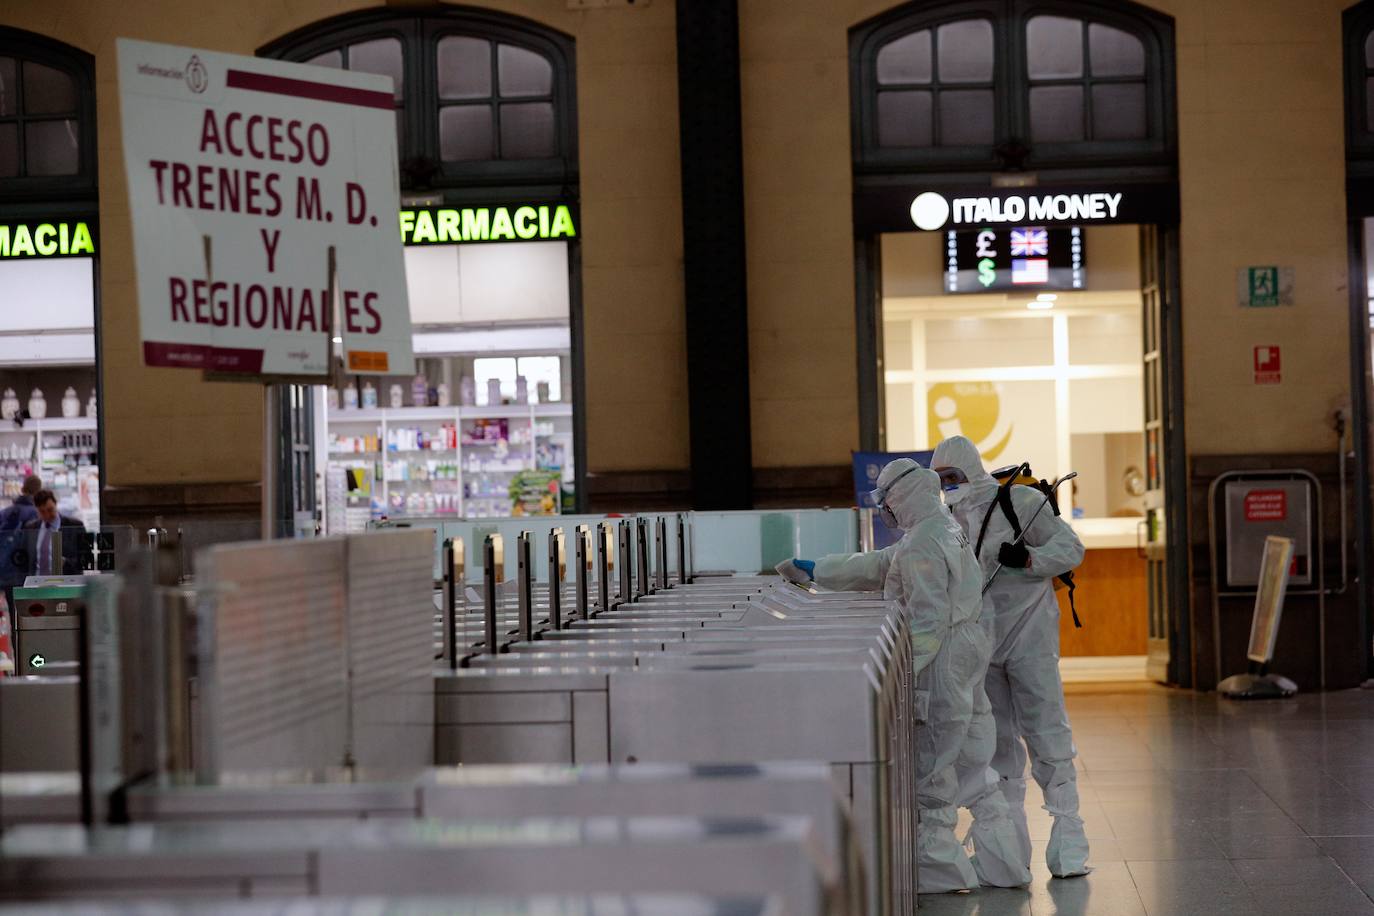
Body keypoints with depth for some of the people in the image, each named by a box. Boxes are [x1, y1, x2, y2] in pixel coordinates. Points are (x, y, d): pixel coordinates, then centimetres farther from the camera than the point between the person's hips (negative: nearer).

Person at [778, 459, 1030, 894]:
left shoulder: (921, 545, -17)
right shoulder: (947, 530, 15)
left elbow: (927, 620, -23)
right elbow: (876, 567, 22)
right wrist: (812, 570, 27)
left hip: (940, 667, -10)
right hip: (969, 662, 10)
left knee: (930, 773, 1)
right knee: (973, 768, 15)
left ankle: (938, 867, 8)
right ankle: (1002, 862, 19)